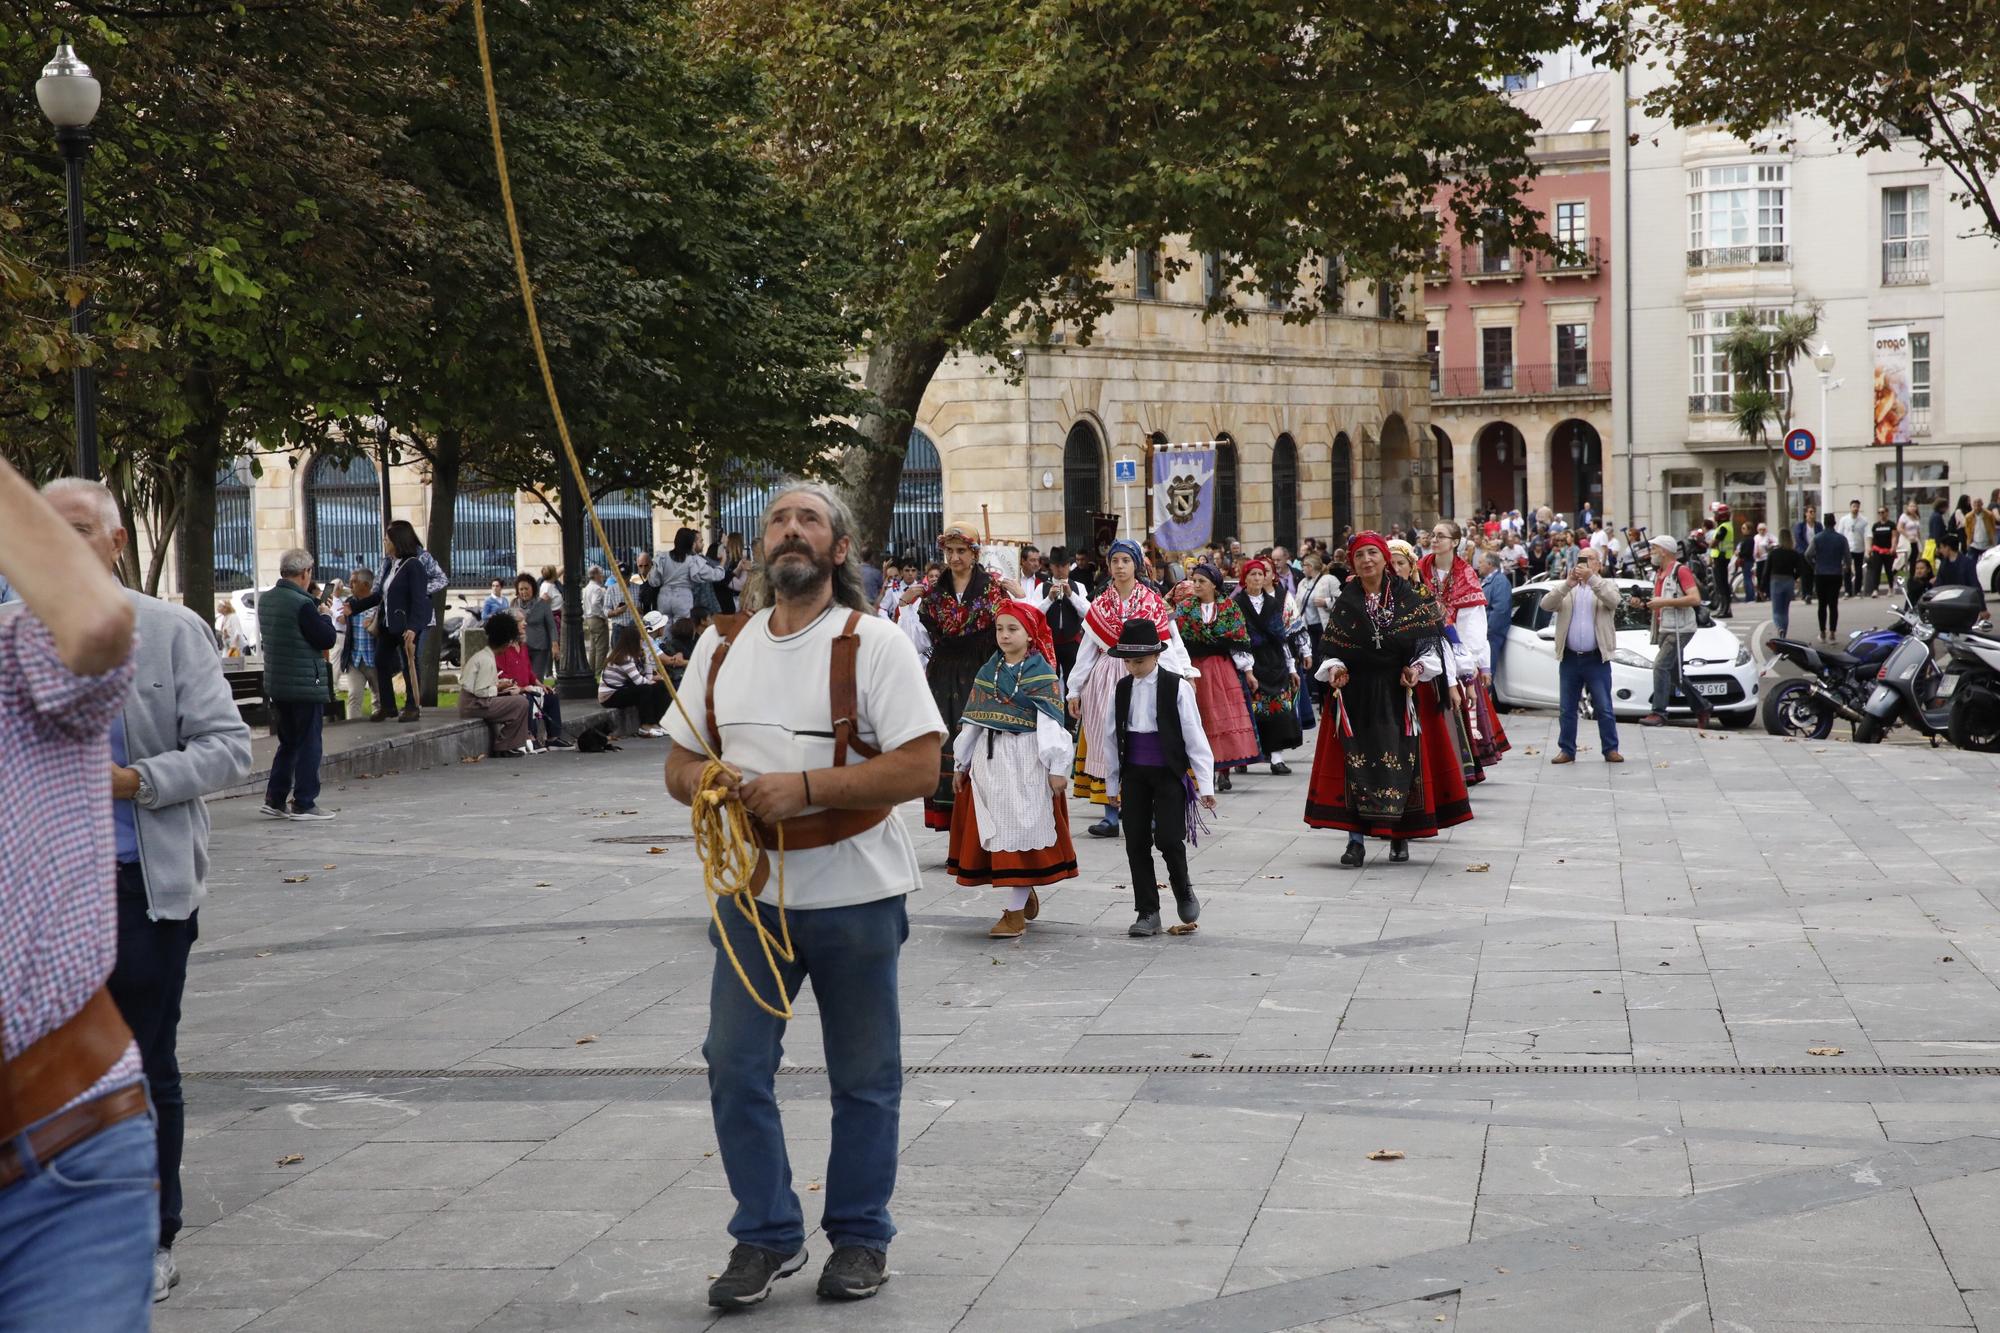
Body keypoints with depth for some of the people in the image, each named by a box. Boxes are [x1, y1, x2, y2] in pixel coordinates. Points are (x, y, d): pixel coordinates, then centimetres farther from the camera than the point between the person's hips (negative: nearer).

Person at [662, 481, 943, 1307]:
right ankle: (766, 1237, 16)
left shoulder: (874, 644, -8)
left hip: (853, 897, -4)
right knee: (735, 1067, 1)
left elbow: (920, 768, -16)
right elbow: (678, 762, 13)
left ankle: (860, 1235, 23)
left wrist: (805, 786, -23)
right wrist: (701, 778, -12)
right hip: (750, 893, 4)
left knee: (863, 1078, 7)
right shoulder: (722, 646, 8)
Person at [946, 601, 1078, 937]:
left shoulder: (1042, 673, -6)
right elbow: (973, 720, 13)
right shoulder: (988, 672, 10)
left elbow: (1051, 722, -11)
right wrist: (961, 763, 14)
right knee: (994, 830, 8)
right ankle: (1026, 892, 27)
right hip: (990, 758, 6)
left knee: (1022, 829, -4)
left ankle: (1016, 912, -1)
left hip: (1027, 760, -6)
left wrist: (1056, 768, -15)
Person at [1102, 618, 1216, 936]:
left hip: (1169, 773, -4)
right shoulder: (1122, 689, 5)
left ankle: (1183, 891, 18)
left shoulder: (1176, 687, -9)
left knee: (1168, 838, -12)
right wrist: (1112, 784, 14)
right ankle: (1147, 912, 14)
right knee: (1136, 842, 4)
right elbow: (1113, 738, 11)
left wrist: (1205, 784, -8)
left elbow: (1194, 736, -7)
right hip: (1134, 775, 4)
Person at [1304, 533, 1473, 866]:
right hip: (1356, 694, 1)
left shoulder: (1409, 596, 2)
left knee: (1403, 760, 1)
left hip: (1401, 692, -1)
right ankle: (1355, 840, -3)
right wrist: (1334, 667, -12)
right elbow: (1332, 645, 8)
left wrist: (1418, 666, -16)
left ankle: (1400, 835, 14)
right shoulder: (1346, 602, 7)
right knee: (1355, 761, -5)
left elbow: (1428, 637, -1)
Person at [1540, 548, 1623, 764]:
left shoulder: (1606, 585, 6)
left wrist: (1592, 579, -27)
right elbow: (1546, 604, -8)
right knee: (1567, 708, 7)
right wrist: (1568, 583, -21)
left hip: (1596, 658, -2)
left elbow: (1613, 600, -17)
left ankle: (1610, 749, 6)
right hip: (1569, 657, 2)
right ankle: (1566, 750, 13)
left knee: (1604, 708, 0)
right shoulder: (1566, 588, 10)